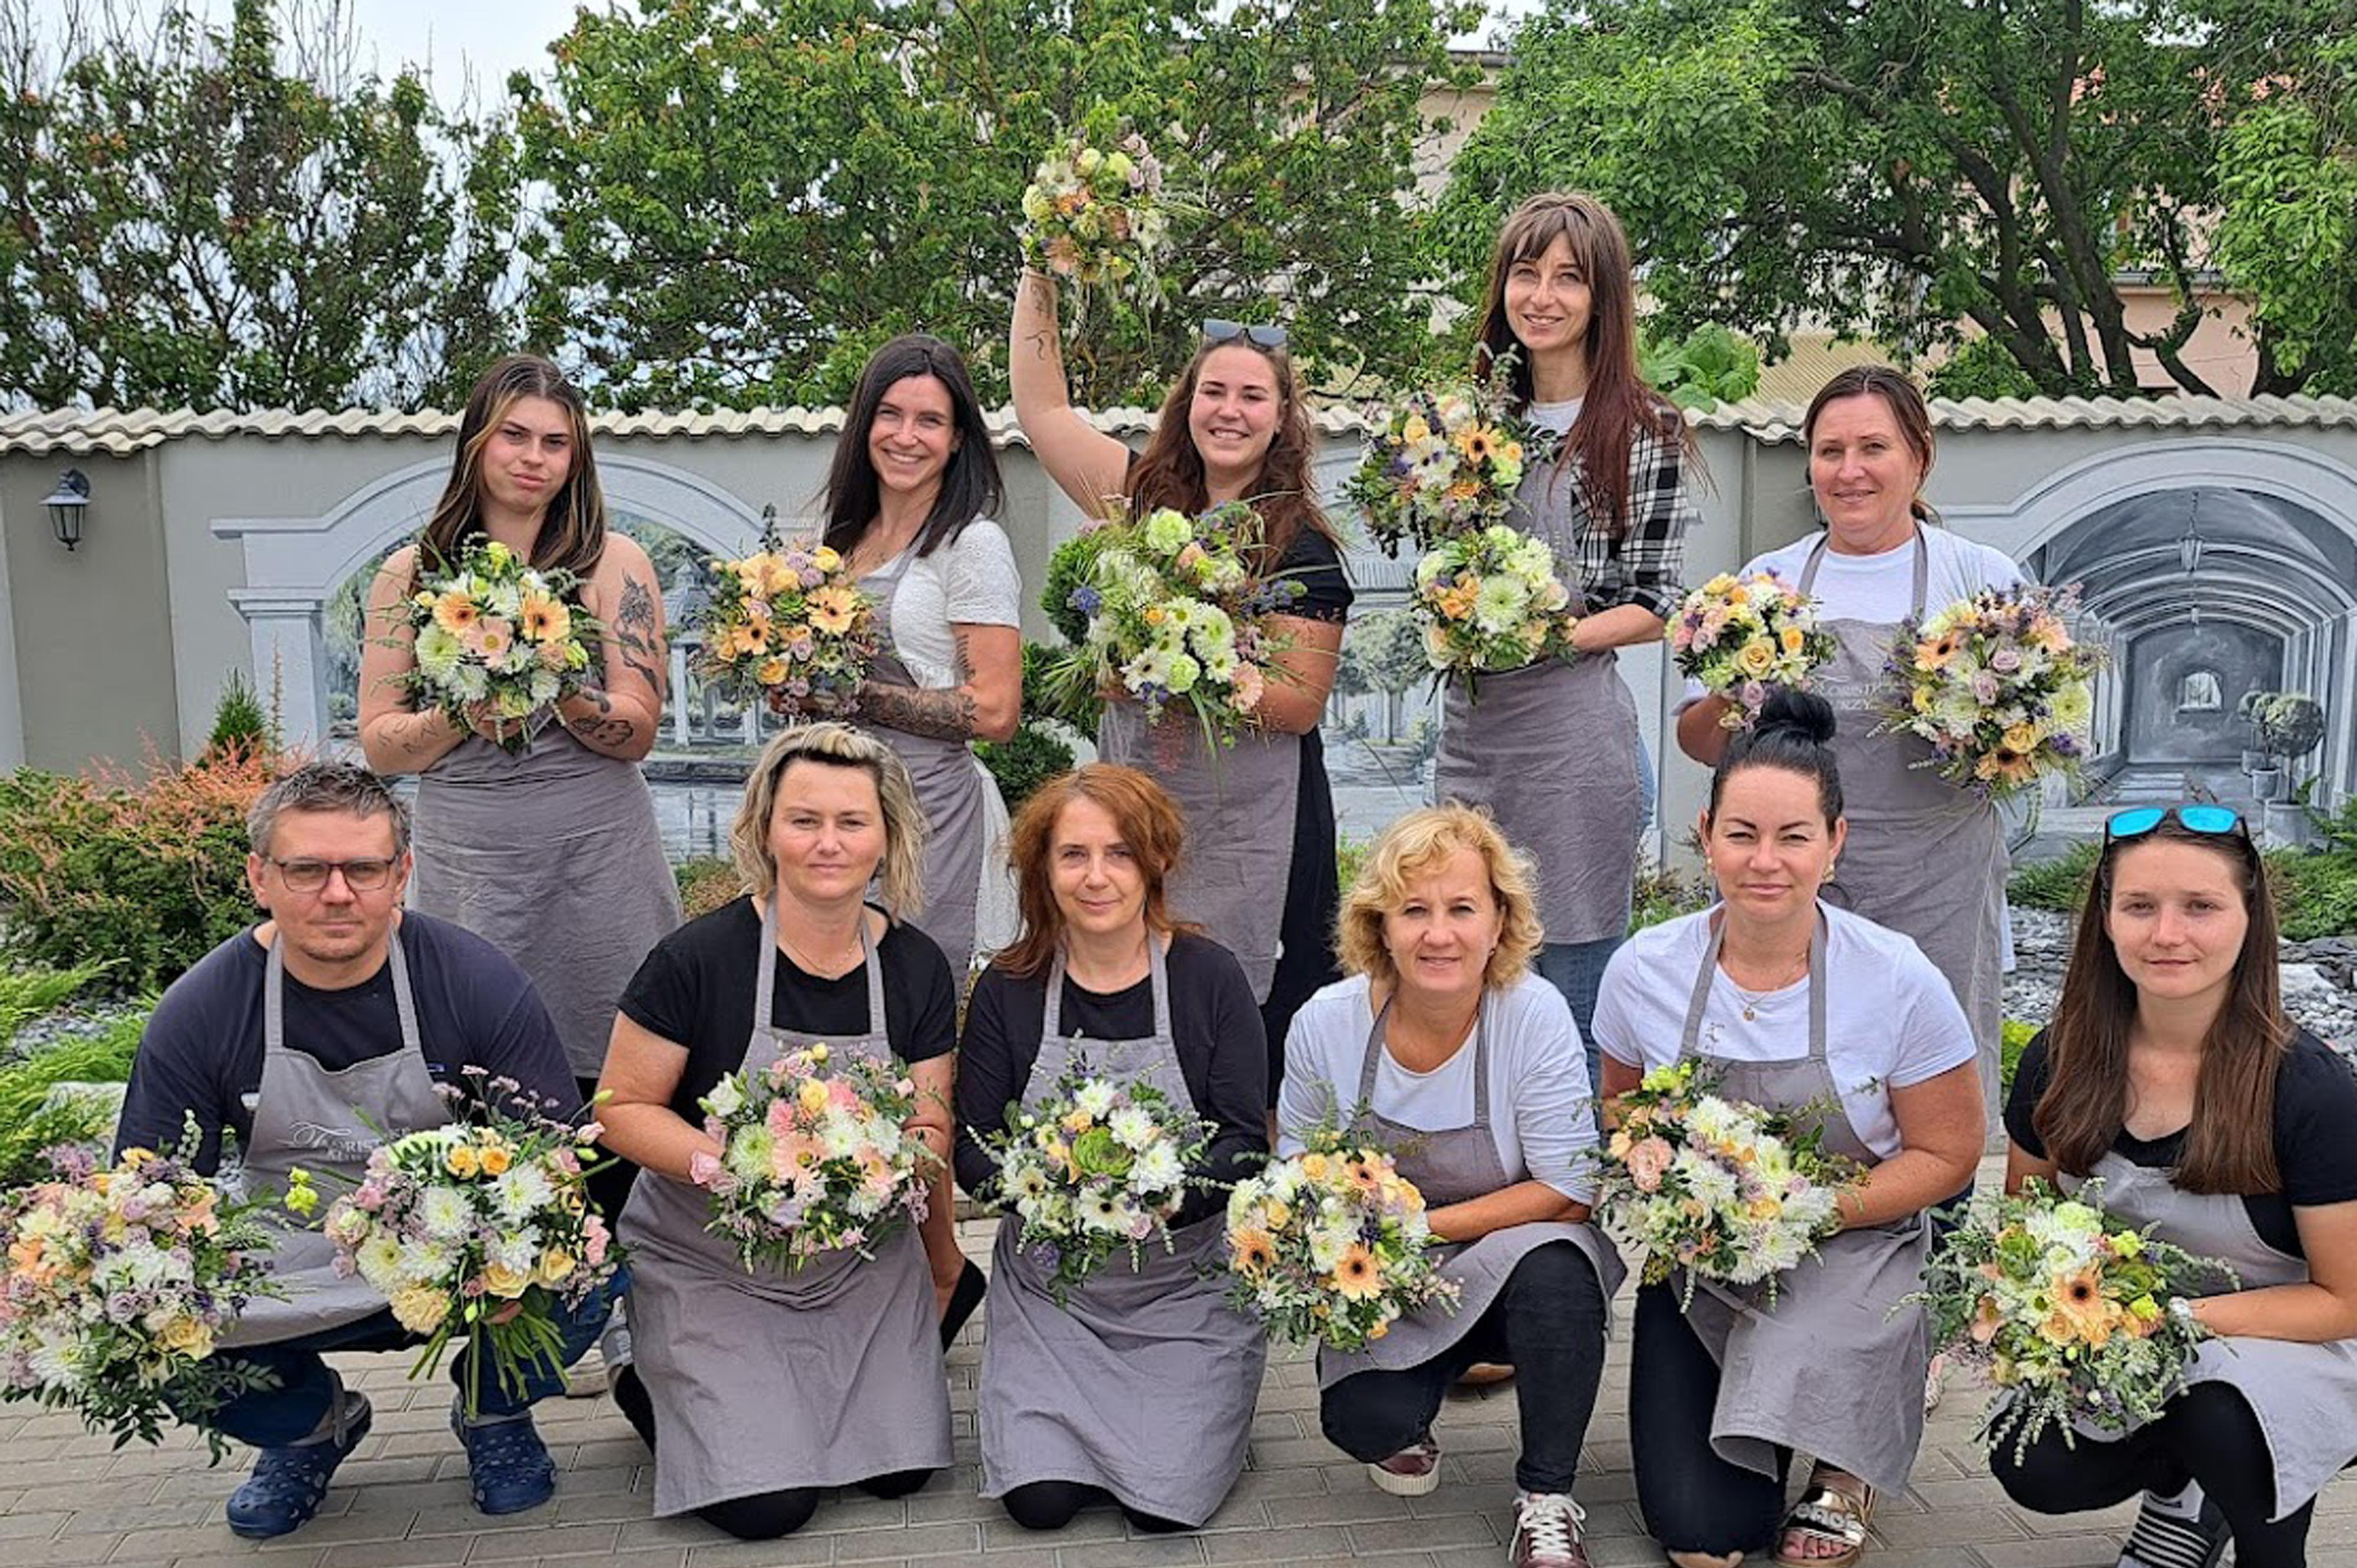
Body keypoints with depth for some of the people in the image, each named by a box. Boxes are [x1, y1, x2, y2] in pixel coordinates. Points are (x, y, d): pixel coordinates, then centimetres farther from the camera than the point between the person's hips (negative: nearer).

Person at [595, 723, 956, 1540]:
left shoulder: (917, 967, -4)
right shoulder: (697, 958, -17)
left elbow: (931, 1129, 0)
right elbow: (624, 1108, -11)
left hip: (862, 1257, 4)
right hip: (711, 1267, -3)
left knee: (898, 1471, -5)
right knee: (768, 1505, -11)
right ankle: (653, 1390, 19)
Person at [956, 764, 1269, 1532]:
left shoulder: (1209, 977, -7)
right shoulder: (1007, 991, -3)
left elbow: (1246, 1143, -9)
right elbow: (974, 1151, -2)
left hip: (1188, 1281, -1)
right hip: (1048, 1283, 1)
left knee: (1167, 1499, -12)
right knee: (1039, 1499, -10)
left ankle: (1206, 1405, 20)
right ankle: (1015, 1398, 22)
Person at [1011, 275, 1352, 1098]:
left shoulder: (1301, 546, -5)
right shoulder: (1146, 497, 8)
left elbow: (1300, 703, -11)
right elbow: (1041, 407, 14)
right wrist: (1039, 278, 13)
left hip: (1248, 834, -5)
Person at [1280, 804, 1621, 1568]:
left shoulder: (1535, 1016, -20)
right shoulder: (1326, 1024, -13)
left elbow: (1567, 1190, -18)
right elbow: (1299, 1175, 2)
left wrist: (1422, 1225, -24)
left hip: (1510, 1258, -1)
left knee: (1554, 1272, -35)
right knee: (1362, 1421, -25)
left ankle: (1547, 1500, -10)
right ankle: (1405, 1425, 17)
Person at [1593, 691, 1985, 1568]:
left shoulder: (1898, 982, -15)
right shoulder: (1645, 971, -9)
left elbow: (1948, 1155, -5)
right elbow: (1620, 1109, 10)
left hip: (1855, 1252, -2)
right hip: (1695, 1262, 2)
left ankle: (1846, 1466, 6)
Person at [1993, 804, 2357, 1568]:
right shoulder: (2061, 1060, -10)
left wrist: (2180, 1317, -26)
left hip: (2283, 1339, -3)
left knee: (2220, 1426, -35)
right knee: (2034, 1469, -23)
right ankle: (2179, 1487, 12)